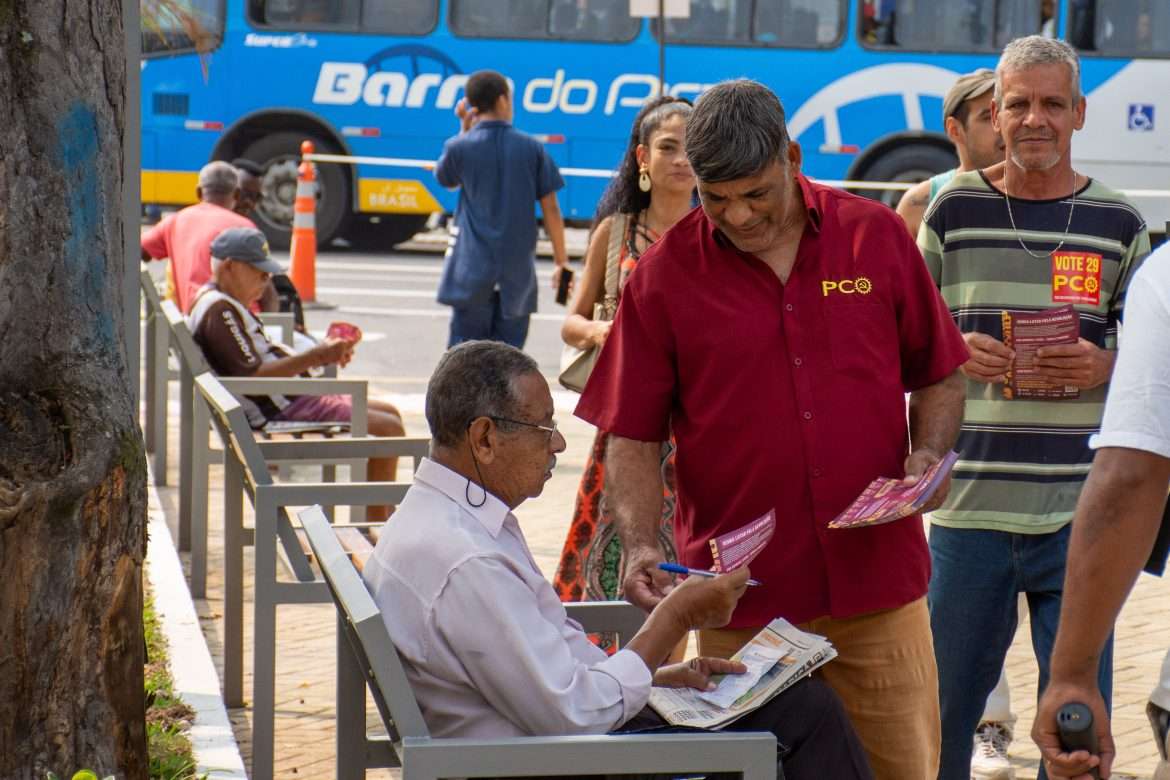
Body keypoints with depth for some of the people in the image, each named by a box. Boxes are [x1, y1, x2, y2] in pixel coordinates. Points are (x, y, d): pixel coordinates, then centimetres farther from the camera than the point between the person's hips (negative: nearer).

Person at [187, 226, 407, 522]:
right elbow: (253, 377, -25)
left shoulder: (224, 305, 18)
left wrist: (323, 354, 5)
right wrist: (316, 356, -23)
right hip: (279, 411, -12)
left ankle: (384, 517, 19)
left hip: (287, 400, 12)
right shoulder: (219, 311, -18)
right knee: (388, 429, -14)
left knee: (388, 412, 17)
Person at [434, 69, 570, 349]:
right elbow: (550, 209, -1)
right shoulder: (531, 148, -2)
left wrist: (465, 129, 11)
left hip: (473, 268, -1)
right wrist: (561, 261, 8)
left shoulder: (459, 147, -6)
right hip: (517, 270, 1)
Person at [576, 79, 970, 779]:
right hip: (741, 603, -1)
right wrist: (641, 546, -12)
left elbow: (940, 378, 13)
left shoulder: (878, 237, 4)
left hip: (878, 586, 1)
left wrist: (928, 455, -5)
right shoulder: (664, 275, 0)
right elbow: (632, 439, 3)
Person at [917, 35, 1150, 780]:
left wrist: (1105, 366, -10)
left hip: (1079, 509, 0)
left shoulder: (1118, 224, 5)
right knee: (943, 712, 8)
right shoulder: (953, 211, 5)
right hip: (969, 500, 0)